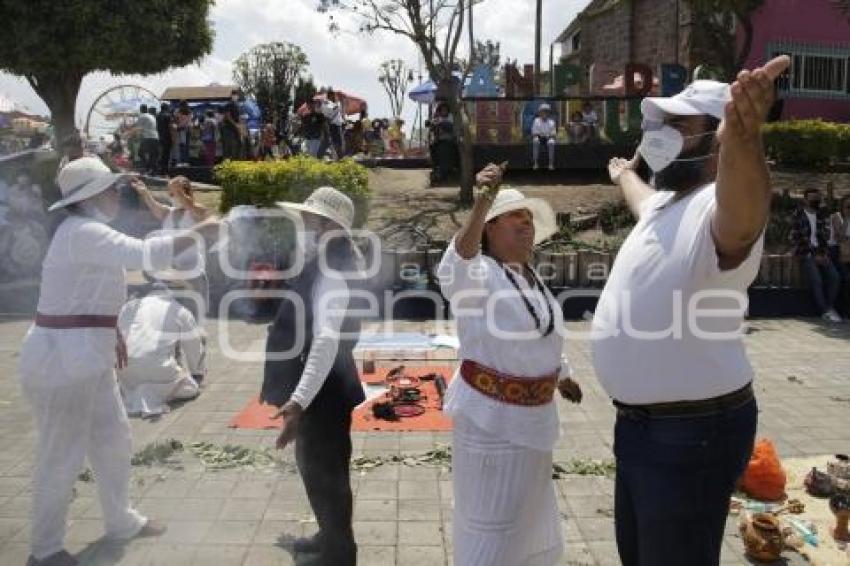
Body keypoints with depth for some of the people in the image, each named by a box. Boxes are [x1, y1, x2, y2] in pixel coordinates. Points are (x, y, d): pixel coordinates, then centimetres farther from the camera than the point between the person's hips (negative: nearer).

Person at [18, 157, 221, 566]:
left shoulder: (87, 232, 14)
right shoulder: (82, 232, -19)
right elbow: (145, 254, -31)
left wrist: (111, 334, 22)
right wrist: (198, 233, -21)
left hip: (86, 354, 10)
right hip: (63, 354, -10)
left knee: (112, 438, 19)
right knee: (63, 454, 2)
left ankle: (121, 521, 36)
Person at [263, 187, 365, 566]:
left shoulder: (331, 276, -24)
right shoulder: (318, 268, 8)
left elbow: (327, 340, -37)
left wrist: (299, 400, -44)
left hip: (325, 393, -10)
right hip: (314, 389, 10)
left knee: (326, 473, 7)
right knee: (314, 467, 24)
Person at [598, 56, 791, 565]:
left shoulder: (719, 207, -21)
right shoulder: (666, 203, 10)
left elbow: (744, 211, -47)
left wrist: (742, 140, -68)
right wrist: (625, 175, 57)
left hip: (692, 431, -10)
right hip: (641, 422, 10)